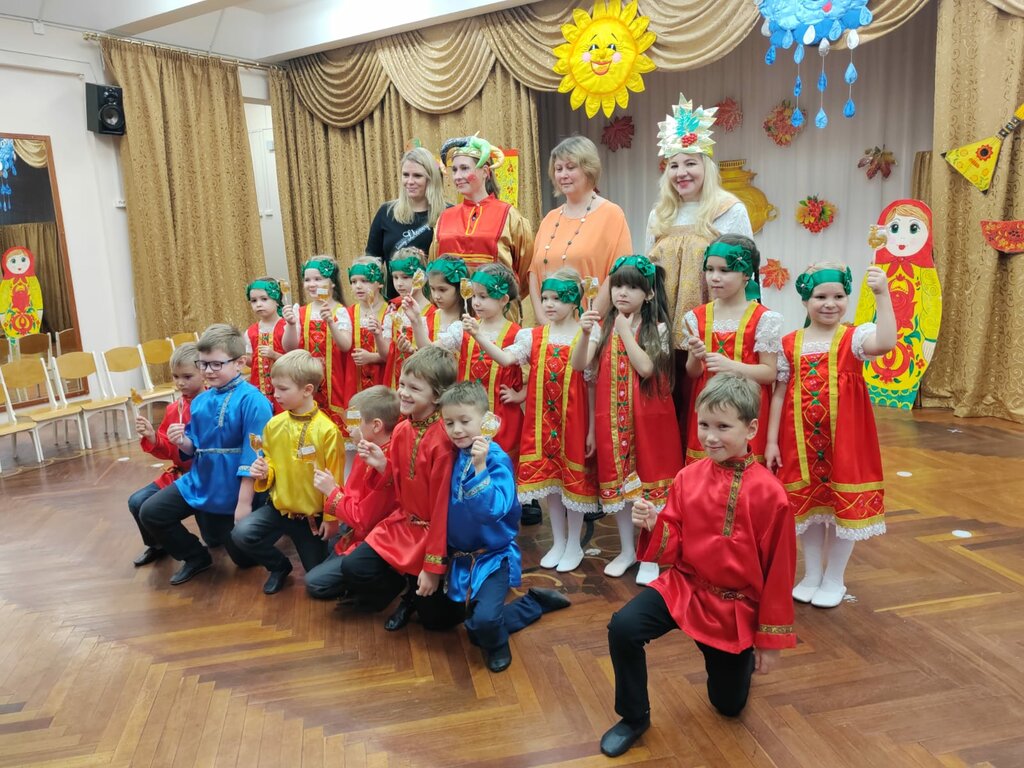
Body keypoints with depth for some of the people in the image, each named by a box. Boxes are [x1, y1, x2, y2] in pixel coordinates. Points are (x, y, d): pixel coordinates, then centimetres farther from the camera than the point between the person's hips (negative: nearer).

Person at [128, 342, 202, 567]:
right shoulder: (173, 409, 8)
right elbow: (166, 451, 12)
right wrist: (151, 437, -8)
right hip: (178, 474, 8)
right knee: (138, 502, 4)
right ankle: (158, 545, 28)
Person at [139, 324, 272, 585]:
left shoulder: (251, 400, -21)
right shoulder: (200, 401, 2)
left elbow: (254, 456, -22)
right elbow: (195, 448, 11)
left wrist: (244, 502, -22)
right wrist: (182, 441, -13)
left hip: (234, 490, -6)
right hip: (201, 482, 6)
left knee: (245, 558, 6)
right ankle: (196, 557, 20)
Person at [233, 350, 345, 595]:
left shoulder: (326, 430, -20)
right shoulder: (274, 425, -4)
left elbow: (333, 479, -14)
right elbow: (271, 464, 10)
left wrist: (331, 518, -10)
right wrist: (264, 473, -13)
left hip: (313, 514, -4)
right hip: (279, 506, 4)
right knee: (241, 534, -21)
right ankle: (279, 566, 8)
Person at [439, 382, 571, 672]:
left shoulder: (496, 459, -21)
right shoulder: (452, 455, -3)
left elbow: (493, 510, -34)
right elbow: (442, 506, 5)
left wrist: (480, 468, -40)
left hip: (493, 554, -6)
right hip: (459, 555, 6)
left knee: (484, 620, -28)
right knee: (476, 627, 17)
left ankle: (497, 646, 10)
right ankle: (537, 602, 37)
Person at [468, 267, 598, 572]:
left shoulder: (586, 338, -5)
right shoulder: (532, 336, 2)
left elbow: (592, 386, -4)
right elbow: (506, 358, -16)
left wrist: (592, 429, -5)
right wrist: (478, 335, -31)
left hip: (574, 418, -3)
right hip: (542, 418, 3)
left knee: (574, 476, 6)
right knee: (548, 476, 12)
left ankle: (574, 544, 24)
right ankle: (558, 541, 29)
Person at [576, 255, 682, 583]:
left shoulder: (656, 328, -3)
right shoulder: (603, 326, 4)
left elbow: (645, 368, -18)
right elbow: (579, 365, -6)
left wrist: (625, 329, -16)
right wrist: (586, 333, -22)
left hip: (647, 417, -3)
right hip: (612, 416, 3)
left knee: (649, 478, 3)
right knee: (617, 480, 11)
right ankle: (626, 550, 28)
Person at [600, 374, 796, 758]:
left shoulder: (768, 494, -18)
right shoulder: (688, 477, -6)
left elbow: (779, 571, -10)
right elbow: (672, 547, -1)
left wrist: (770, 640, -5)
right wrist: (653, 526, -24)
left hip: (737, 606, -2)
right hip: (683, 586, 2)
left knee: (729, 704, 12)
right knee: (622, 627, -24)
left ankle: (743, 656, 48)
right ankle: (634, 718, 2)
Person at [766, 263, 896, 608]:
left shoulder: (855, 337, -5)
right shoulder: (789, 343, 1)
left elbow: (887, 343, -28)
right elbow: (779, 393, 3)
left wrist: (882, 295, -35)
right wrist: (771, 440, 1)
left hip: (844, 438, -2)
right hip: (801, 438, 2)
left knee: (844, 504, 9)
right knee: (807, 503, 14)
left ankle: (834, 579, 28)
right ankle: (812, 574, 32)